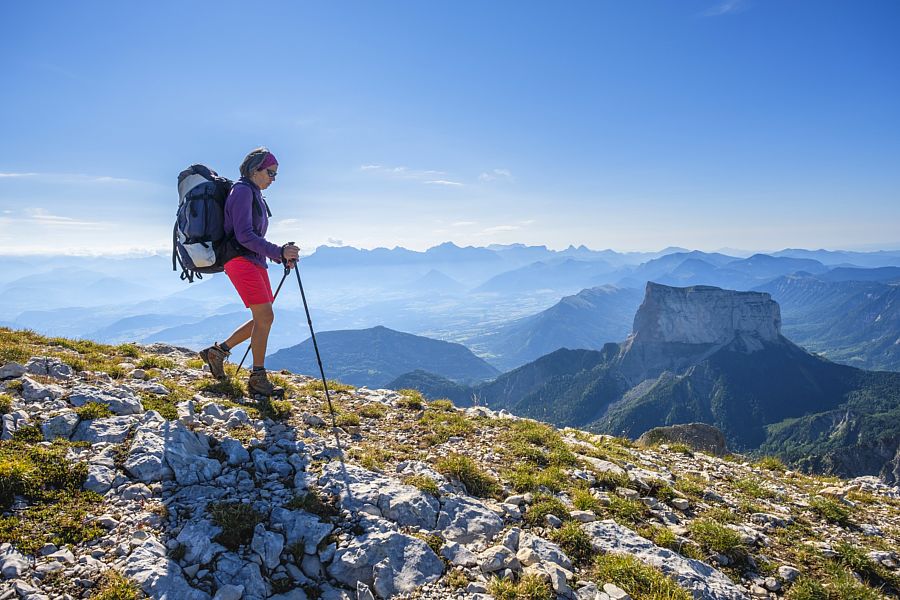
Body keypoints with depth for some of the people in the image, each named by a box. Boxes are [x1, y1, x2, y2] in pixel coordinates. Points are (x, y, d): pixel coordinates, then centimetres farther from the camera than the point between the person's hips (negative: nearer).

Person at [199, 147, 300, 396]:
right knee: (265, 316, -13)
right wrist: (279, 252, -25)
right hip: (240, 260, -10)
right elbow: (244, 235, -20)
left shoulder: (255, 195, 20)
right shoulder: (242, 191, -9)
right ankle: (257, 379, -4)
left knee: (263, 319, 9)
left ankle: (218, 351, 22)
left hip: (255, 262, 10)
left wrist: (281, 256, 10)